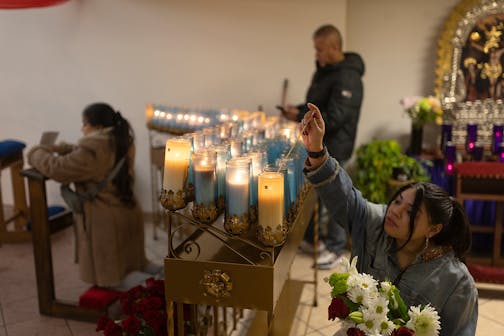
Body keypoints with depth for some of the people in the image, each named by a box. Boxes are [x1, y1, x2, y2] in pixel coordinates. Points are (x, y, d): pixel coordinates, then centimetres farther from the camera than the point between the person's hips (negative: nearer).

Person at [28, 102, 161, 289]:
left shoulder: (94, 151, -24)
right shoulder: (120, 141, 4)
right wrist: (59, 149, 8)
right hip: (128, 215, 9)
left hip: (107, 223, -8)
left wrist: (36, 153, -1)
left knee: (110, 277, 8)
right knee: (132, 264, 26)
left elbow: (56, 169, -18)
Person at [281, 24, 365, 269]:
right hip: (316, 144, 9)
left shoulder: (347, 78, -19)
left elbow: (334, 117, -26)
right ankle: (310, 238, 32)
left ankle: (335, 248, 15)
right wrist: (298, 110, 3)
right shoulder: (323, 71, 11)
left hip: (333, 148, -9)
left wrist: (300, 117, -21)